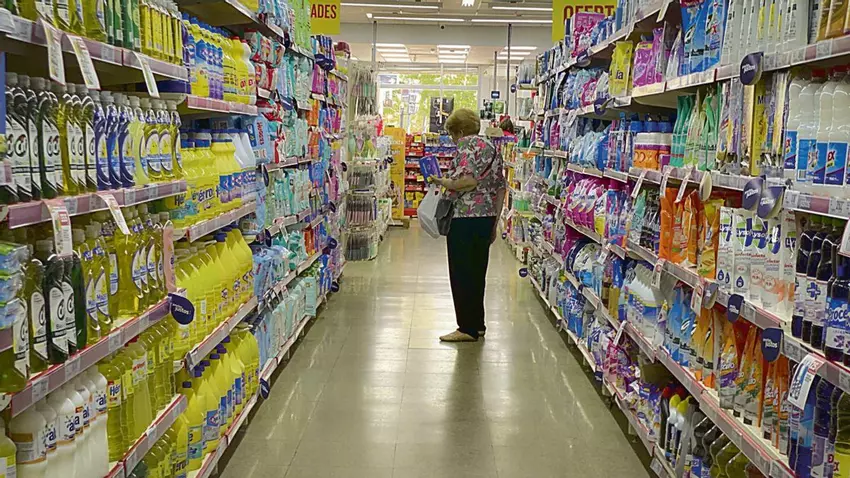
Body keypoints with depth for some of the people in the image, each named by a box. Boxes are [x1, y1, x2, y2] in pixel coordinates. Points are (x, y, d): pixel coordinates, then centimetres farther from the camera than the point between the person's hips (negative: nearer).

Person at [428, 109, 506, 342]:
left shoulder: (468, 146, -9)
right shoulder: (491, 147, 18)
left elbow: (468, 181, -24)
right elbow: (500, 187, 18)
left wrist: (442, 181, -8)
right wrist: (494, 223, 21)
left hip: (465, 218, -9)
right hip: (486, 217, 9)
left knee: (462, 273, -2)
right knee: (477, 272, 15)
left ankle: (468, 328, 3)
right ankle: (477, 324, 23)